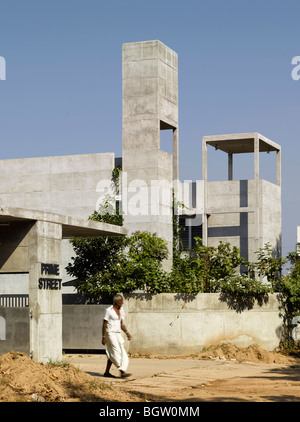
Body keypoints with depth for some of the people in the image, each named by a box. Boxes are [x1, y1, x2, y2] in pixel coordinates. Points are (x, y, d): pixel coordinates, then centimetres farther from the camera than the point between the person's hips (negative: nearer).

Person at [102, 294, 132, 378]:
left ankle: (107, 372, 15)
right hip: (110, 333, -8)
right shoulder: (109, 310, -9)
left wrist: (127, 333, 2)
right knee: (117, 352, -15)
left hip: (117, 334, 8)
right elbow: (104, 324, -9)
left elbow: (122, 324, 17)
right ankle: (122, 372, -21)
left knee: (112, 354, 7)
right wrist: (103, 337, -14)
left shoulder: (121, 311, 12)